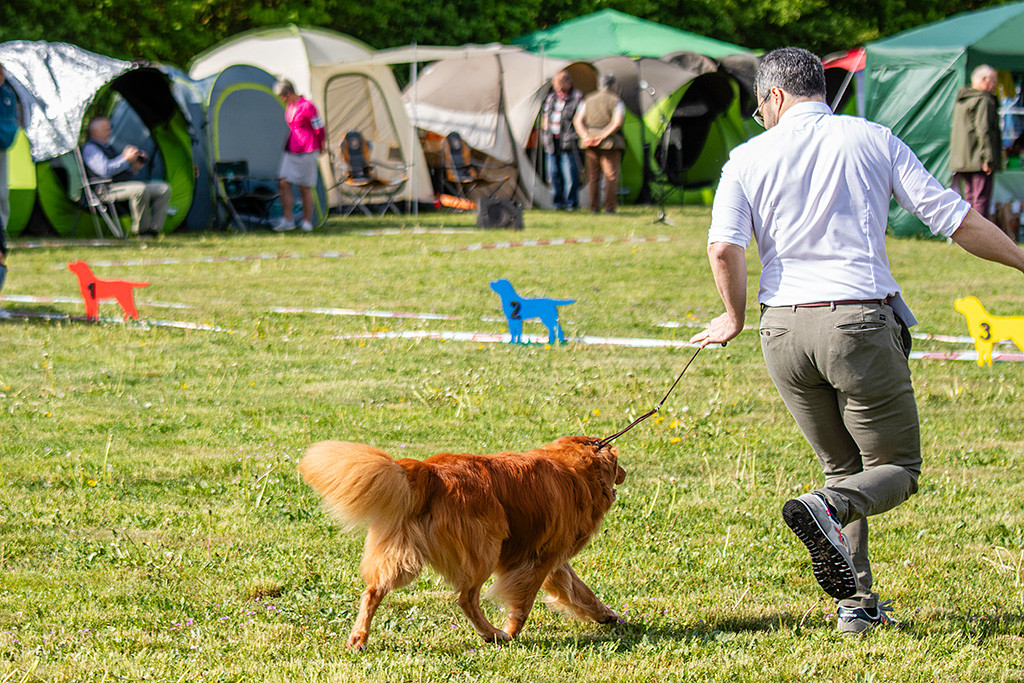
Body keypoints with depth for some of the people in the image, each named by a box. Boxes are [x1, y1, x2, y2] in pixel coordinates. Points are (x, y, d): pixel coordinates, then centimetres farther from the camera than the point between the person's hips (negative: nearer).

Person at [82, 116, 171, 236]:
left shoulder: (108, 146, 27)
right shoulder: (90, 149, -3)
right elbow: (104, 170, -19)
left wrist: (136, 166, 11)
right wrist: (126, 159, -16)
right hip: (108, 189, -10)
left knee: (164, 188, -4)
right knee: (140, 190, -38)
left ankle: (154, 228, -10)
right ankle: (141, 229, -23)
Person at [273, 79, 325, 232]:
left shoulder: (307, 107, -15)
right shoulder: (289, 107, 10)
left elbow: (319, 129, -9)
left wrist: (319, 149, 3)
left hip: (306, 152, -7)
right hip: (291, 151, 7)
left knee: (305, 188, -1)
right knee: (284, 182, -5)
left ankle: (307, 222, 9)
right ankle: (288, 220, -4)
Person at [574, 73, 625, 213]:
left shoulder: (588, 100, 12)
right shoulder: (616, 101, -2)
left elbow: (578, 120, 4)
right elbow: (617, 122, -15)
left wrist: (585, 136, -5)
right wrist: (603, 136, -14)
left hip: (590, 143, 4)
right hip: (610, 144, -4)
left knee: (593, 176, 9)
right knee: (611, 175, 0)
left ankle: (594, 207, 7)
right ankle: (610, 206, -6)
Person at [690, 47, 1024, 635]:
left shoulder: (750, 156, 6)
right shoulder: (874, 140, 5)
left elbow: (724, 247, -8)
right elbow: (957, 220, 0)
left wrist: (735, 315, 9)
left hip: (784, 328, 3)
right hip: (860, 320, -3)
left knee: (843, 467, 19)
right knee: (897, 470, 7)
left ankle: (857, 602, 10)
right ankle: (826, 508, -24)